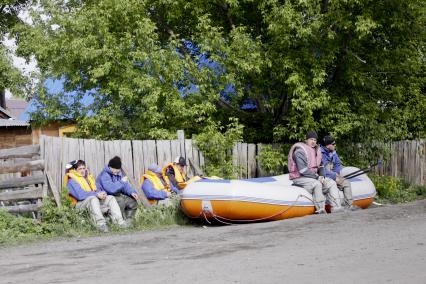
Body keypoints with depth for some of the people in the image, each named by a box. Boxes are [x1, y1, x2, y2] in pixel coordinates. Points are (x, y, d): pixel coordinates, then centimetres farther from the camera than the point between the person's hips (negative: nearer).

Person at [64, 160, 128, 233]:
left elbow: (97, 190, 15)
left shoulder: (88, 177, 23)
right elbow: (80, 195, -18)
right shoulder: (71, 181, -2)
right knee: (93, 198, -36)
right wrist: (97, 194, -22)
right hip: (81, 203, -7)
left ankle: (120, 221, -28)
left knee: (110, 198, -10)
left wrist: (103, 194, -10)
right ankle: (101, 224, -53)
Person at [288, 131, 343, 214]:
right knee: (317, 184, -34)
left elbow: (320, 166, 18)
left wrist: (322, 176, -3)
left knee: (331, 183, -2)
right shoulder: (300, 151, -17)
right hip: (300, 178, -9)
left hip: (314, 176, 9)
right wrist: (317, 177, -21)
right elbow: (303, 170, -24)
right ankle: (320, 210, -31)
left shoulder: (316, 151, 12)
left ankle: (336, 207, -10)